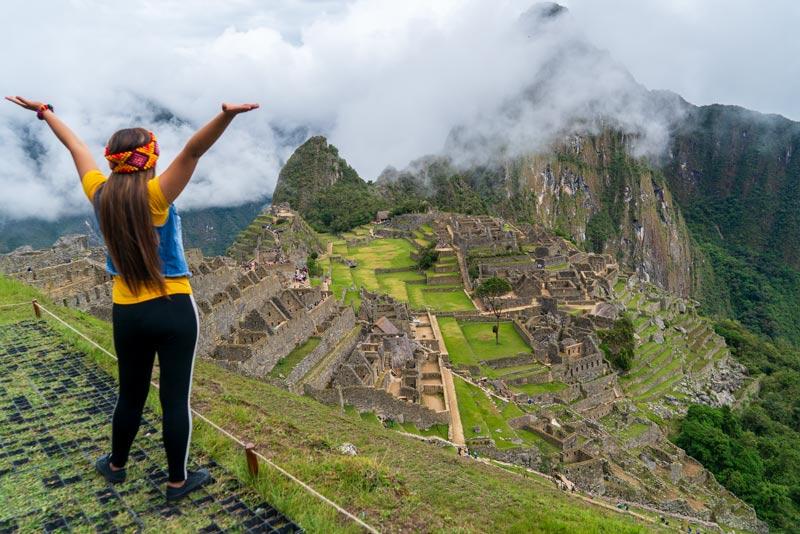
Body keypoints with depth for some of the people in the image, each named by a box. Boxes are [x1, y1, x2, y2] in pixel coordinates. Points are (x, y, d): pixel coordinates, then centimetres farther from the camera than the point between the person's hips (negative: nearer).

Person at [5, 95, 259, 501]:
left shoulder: (100, 194, -1)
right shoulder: (155, 196, -15)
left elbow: (75, 145, 15)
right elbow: (193, 151, -29)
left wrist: (45, 112, 28)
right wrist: (227, 116, -42)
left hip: (127, 312, 5)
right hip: (174, 309, -5)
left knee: (130, 396, 22)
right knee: (175, 398, 6)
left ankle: (116, 466, 41)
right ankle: (178, 481, 19)